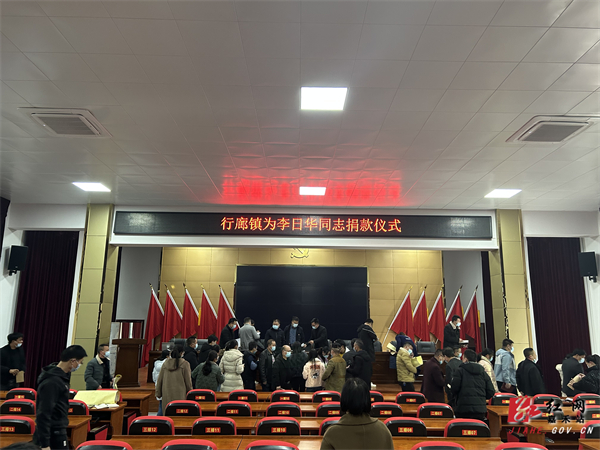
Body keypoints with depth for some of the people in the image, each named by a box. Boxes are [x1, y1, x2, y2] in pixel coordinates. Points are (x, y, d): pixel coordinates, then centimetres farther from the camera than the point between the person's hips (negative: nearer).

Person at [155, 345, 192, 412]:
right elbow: (188, 381, -2)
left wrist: (158, 393, 21)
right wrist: (190, 393, 10)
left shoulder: (165, 363, 4)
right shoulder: (185, 364, -7)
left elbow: (159, 379, 11)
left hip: (167, 395, 4)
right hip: (180, 394, -4)